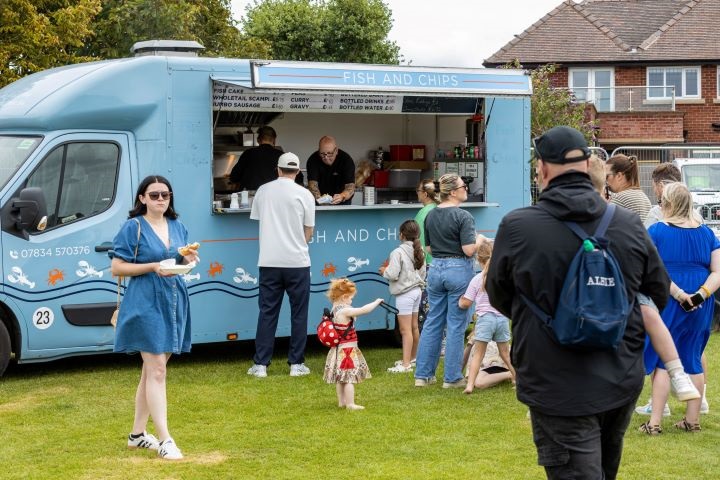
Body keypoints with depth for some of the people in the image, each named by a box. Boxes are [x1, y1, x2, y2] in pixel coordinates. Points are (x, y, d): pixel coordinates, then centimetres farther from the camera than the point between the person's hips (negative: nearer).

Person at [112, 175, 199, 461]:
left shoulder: (177, 227, 11)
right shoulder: (133, 227, -7)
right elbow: (117, 268, -9)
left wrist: (188, 260, -3)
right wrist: (153, 267, -19)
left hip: (173, 302, 7)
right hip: (145, 303, -7)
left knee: (151, 370, 13)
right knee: (157, 370, -10)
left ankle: (137, 434, 22)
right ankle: (164, 440, -9)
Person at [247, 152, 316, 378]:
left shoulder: (263, 191, 3)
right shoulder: (304, 194, -4)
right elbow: (309, 231, 3)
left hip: (269, 262, 2)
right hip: (297, 261, -2)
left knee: (267, 313, 6)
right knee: (298, 314, 7)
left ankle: (260, 364, 5)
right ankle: (296, 364, 8)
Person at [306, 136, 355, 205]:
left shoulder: (347, 160, -16)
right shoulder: (313, 160, -13)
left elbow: (350, 187, -24)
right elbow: (313, 184, -20)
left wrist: (342, 197, -46)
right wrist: (319, 198, -40)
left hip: (342, 203, -2)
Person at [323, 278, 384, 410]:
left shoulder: (334, 311, 5)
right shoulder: (345, 311, -22)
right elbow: (364, 310, -24)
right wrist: (377, 302, -10)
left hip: (338, 349, 9)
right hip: (347, 351, -9)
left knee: (340, 378, 16)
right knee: (350, 378, -4)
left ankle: (341, 401, 24)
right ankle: (350, 404, -2)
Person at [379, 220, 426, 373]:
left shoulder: (398, 252, -18)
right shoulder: (419, 251, 5)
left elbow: (393, 275, -20)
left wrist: (385, 271, -1)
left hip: (404, 294, -8)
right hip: (417, 290, 8)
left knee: (405, 330, -8)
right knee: (414, 327, 18)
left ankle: (406, 364, -10)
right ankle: (412, 358, 30)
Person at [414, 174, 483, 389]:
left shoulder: (431, 215, 8)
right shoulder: (463, 217, -14)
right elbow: (469, 250, -18)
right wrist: (479, 241, 1)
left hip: (435, 269, 6)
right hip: (458, 270, -6)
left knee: (432, 322, 12)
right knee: (456, 325, 1)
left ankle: (423, 374, 14)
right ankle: (452, 377, 4)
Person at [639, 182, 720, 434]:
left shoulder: (656, 231, -7)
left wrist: (678, 294, -13)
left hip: (667, 303, -4)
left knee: (661, 359, 2)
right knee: (693, 359, 12)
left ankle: (654, 422, -2)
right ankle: (692, 420, 17)